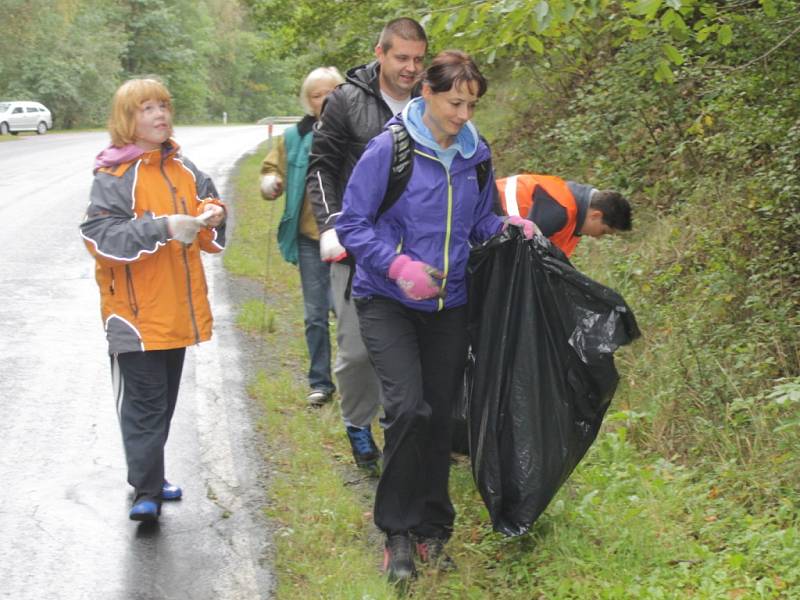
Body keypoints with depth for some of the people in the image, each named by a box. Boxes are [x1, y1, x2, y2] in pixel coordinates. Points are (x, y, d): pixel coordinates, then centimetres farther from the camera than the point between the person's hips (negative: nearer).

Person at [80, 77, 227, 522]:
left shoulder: (183, 168, 10)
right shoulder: (114, 176, -11)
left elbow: (209, 236, 17)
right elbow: (100, 235, -21)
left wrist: (213, 215, -7)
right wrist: (163, 227, -28)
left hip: (178, 312, 7)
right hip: (135, 313, -7)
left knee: (164, 400, 17)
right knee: (144, 401, -5)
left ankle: (151, 475, 30)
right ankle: (146, 492, -1)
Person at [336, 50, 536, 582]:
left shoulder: (475, 155, 2)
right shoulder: (389, 149, -14)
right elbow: (352, 224, -11)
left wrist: (504, 226, -6)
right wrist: (397, 265, -25)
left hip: (450, 305, 5)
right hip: (388, 301, -5)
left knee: (439, 416, 10)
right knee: (408, 408, -20)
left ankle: (432, 528, 25)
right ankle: (397, 532, -5)